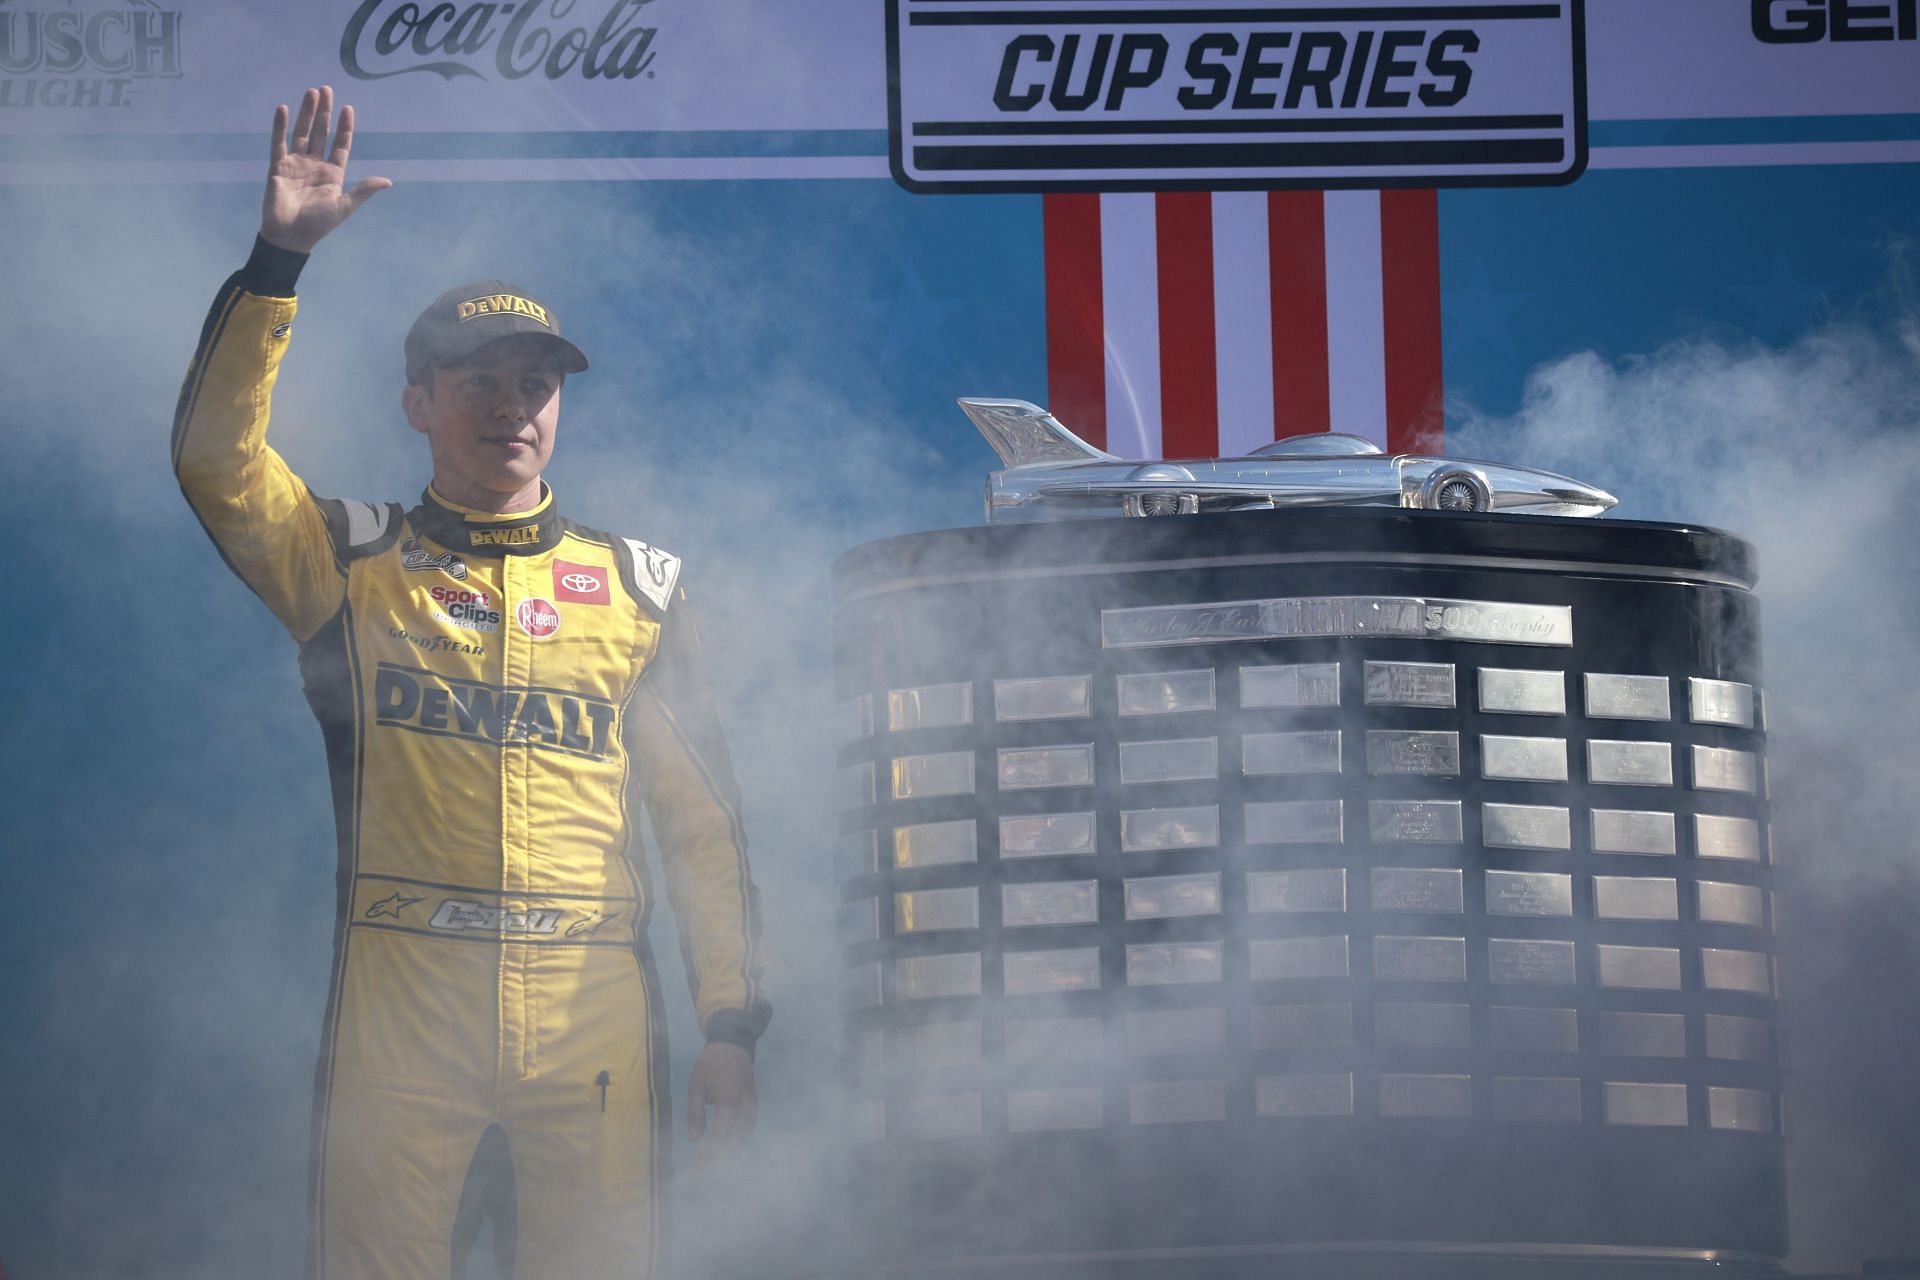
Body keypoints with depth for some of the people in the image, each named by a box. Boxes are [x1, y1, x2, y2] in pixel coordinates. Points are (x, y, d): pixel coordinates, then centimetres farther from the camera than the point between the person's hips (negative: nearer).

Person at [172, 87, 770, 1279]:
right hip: (400, 1000, -1)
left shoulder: (637, 588, 15)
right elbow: (215, 455, -6)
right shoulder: (352, 562, 11)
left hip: (593, 1005, 1)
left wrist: (733, 1022, 6)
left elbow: (702, 821, 13)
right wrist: (279, 259, -15)